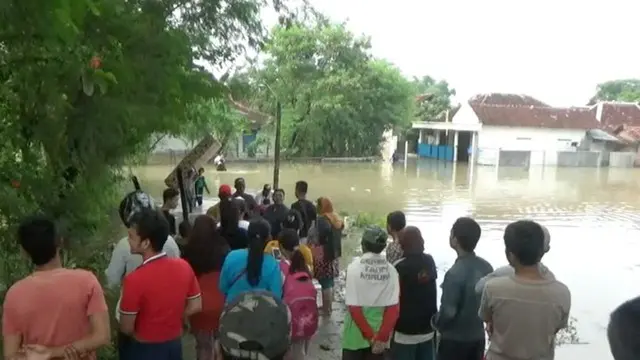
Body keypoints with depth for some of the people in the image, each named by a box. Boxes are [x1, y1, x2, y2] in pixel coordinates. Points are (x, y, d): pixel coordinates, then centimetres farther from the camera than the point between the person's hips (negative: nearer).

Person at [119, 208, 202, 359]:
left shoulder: (135, 279, -27)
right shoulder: (184, 267, -11)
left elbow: (126, 328, -17)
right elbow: (196, 306, -1)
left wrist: (142, 332, 3)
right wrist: (170, 320, 5)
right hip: (174, 345, 5)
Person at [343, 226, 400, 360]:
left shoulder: (354, 267, -14)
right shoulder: (391, 270, -6)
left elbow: (354, 307, -17)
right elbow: (393, 308, -12)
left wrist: (370, 336, -12)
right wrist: (382, 337, -11)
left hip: (356, 335, -2)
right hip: (380, 335, 2)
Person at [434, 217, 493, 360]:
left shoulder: (455, 273, -26)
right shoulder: (486, 267, -4)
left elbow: (447, 312, -21)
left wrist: (435, 321, -1)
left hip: (455, 339, -7)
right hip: (478, 336, 7)